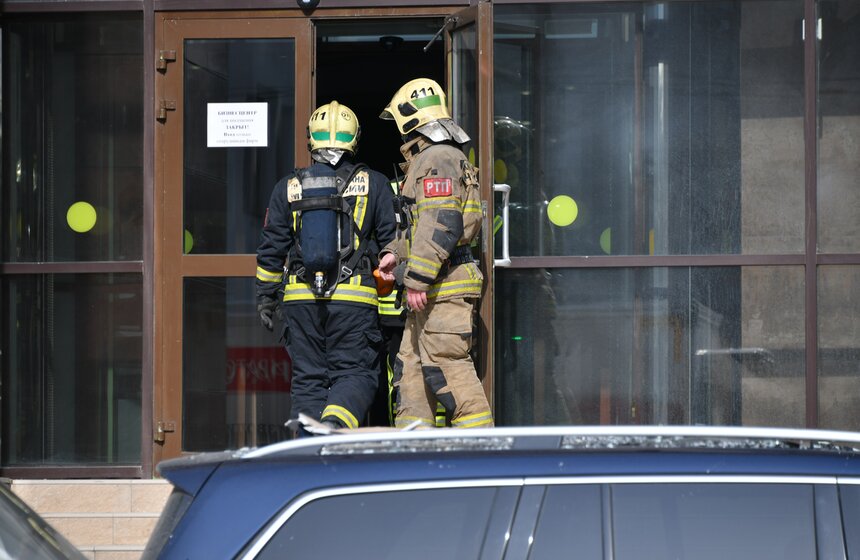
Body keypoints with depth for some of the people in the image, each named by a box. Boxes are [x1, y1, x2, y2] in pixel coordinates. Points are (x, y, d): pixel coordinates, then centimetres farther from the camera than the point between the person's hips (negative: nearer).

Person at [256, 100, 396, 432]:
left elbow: (271, 249, 10)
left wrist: (266, 297, 19)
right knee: (354, 373, 0)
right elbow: (392, 242, 4)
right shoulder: (373, 185, 3)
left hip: (300, 298, 2)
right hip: (353, 299, -2)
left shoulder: (288, 188, 8)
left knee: (307, 377, 9)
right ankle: (334, 427, -26)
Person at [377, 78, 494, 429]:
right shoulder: (425, 160, 22)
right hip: (432, 290, 11)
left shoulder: (439, 159, -13)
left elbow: (441, 225, -22)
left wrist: (417, 279, -23)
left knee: (447, 366, -12)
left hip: (445, 287, -11)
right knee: (411, 365, 12)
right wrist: (395, 252, 18)